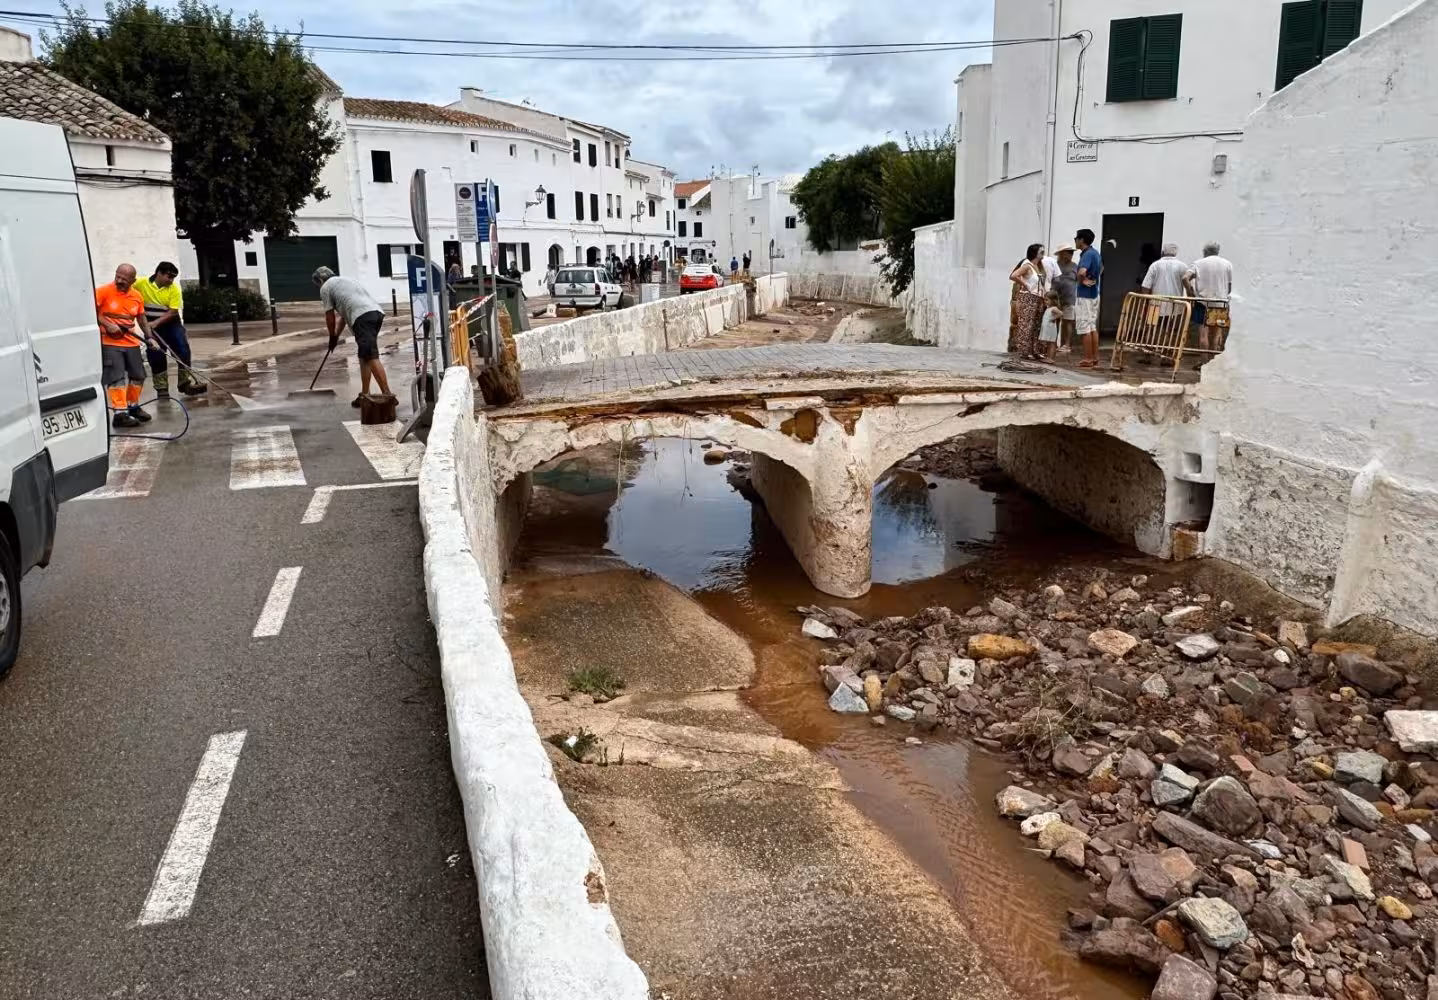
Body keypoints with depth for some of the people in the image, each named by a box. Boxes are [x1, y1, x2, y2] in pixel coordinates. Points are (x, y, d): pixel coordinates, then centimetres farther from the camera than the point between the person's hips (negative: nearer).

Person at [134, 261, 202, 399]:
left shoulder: (174, 288, -9)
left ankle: (186, 382, 6)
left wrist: (156, 322, -22)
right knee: (156, 357, 2)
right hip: (152, 327, -1)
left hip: (171, 324, 1)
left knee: (183, 350, -4)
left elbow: (173, 312, -13)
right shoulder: (141, 284, -9)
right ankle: (161, 388, 10)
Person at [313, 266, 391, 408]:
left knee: (371, 357, -15)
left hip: (363, 316, -9)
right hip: (377, 312, 9)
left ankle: (387, 394, -24)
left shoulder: (326, 287, 13)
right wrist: (336, 335, 43)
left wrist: (333, 337, 29)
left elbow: (330, 317, 15)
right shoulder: (345, 280, 37)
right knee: (364, 356, 16)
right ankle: (365, 395, 18)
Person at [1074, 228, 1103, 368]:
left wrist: (1082, 281, -16)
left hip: (1084, 295, -10)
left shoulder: (1087, 254, -18)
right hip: (1093, 294, 10)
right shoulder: (1095, 253, 12)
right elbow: (1101, 269, 31)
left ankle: (1088, 359, -4)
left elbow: (1082, 272, -36)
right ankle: (1095, 358, 16)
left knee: (1085, 328, -5)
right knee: (1093, 327, 13)